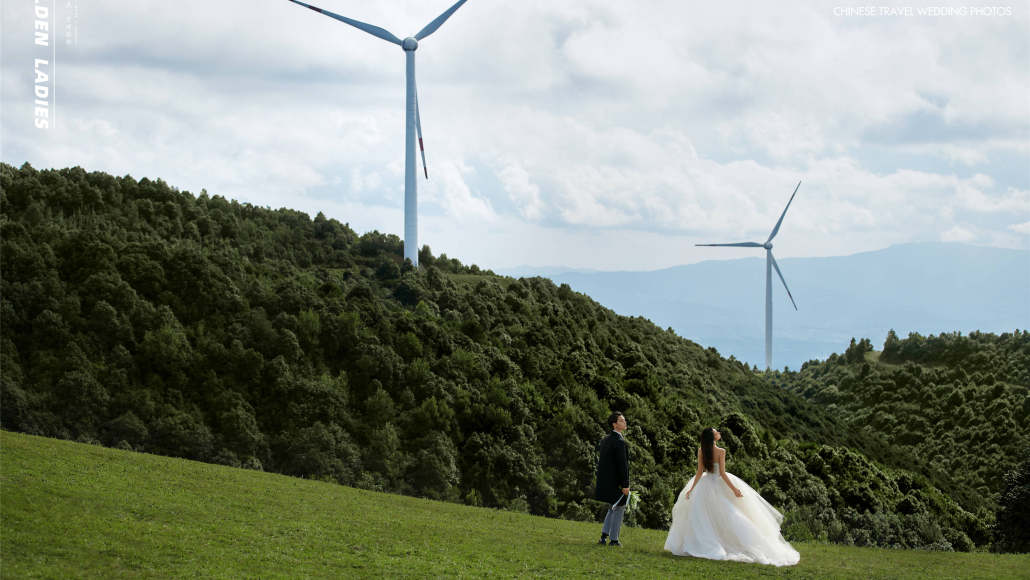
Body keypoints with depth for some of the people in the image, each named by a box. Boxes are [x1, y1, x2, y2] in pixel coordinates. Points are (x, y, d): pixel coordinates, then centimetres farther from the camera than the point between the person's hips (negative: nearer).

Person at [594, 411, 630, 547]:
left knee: (612, 509, 21)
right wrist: (625, 485, -20)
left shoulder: (605, 440, 10)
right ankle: (613, 539, 8)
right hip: (616, 482, -8)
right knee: (619, 509, 5)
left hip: (605, 482, 8)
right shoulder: (620, 442, -18)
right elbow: (623, 464, -21)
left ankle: (604, 536, 15)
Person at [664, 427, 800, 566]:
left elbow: (699, 472, -4)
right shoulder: (721, 452, -16)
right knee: (730, 515, 5)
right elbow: (722, 473, -16)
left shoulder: (701, 451, -6)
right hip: (719, 484, -3)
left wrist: (691, 489, 5)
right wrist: (734, 489, -10)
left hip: (706, 485, 3)